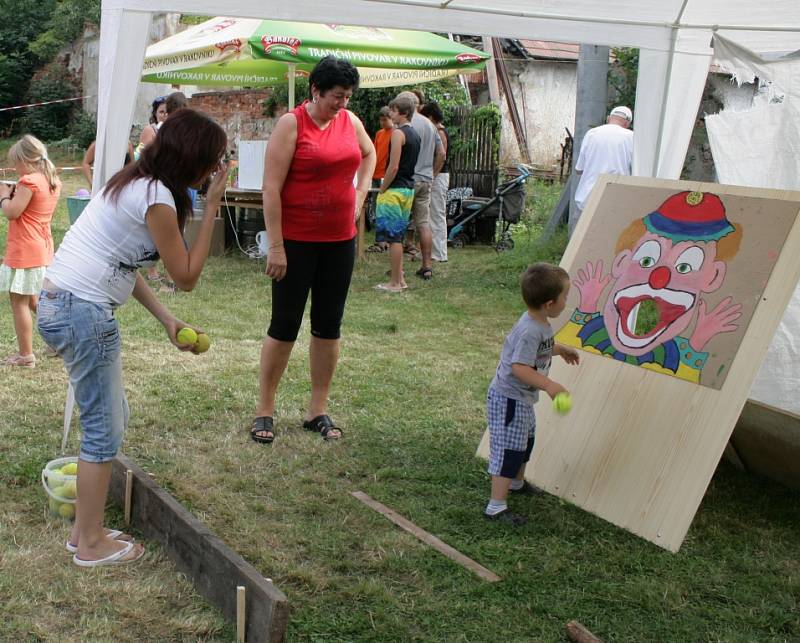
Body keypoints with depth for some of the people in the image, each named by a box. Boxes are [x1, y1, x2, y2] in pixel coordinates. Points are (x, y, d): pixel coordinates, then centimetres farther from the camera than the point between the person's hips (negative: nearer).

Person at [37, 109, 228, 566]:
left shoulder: (136, 183, 14)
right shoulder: (158, 198, -16)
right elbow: (187, 276, -10)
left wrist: (167, 319, 10)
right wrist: (212, 207, -8)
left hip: (59, 303, 10)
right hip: (83, 311, -10)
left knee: (109, 419, 19)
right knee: (105, 430, 2)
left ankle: (85, 530, 29)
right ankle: (91, 545, 15)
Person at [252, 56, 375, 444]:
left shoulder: (350, 121, 6)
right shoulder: (292, 124, -11)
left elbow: (369, 154, 28)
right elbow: (271, 188, -15)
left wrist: (359, 196, 14)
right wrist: (275, 246, -19)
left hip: (340, 240, 6)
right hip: (296, 241, -6)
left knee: (329, 325, 10)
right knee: (285, 324, 1)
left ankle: (318, 410, 21)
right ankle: (264, 410, 14)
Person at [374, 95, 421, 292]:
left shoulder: (398, 133, -14)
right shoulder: (414, 134, 14)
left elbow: (393, 167, -19)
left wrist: (381, 190, -10)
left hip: (395, 189, -9)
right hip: (409, 189, 9)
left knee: (393, 237, -5)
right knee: (398, 236, 15)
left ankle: (394, 283, -2)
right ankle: (400, 279, 18)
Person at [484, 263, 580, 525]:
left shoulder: (540, 324, 1)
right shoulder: (530, 331, -30)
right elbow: (519, 368, -37)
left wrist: (560, 350, 24)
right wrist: (549, 385, -43)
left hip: (522, 398, 11)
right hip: (508, 399, -11)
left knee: (525, 442, 28)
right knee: (509, 451, -6)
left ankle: (517, 483, 51)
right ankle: (496, 507, 1)